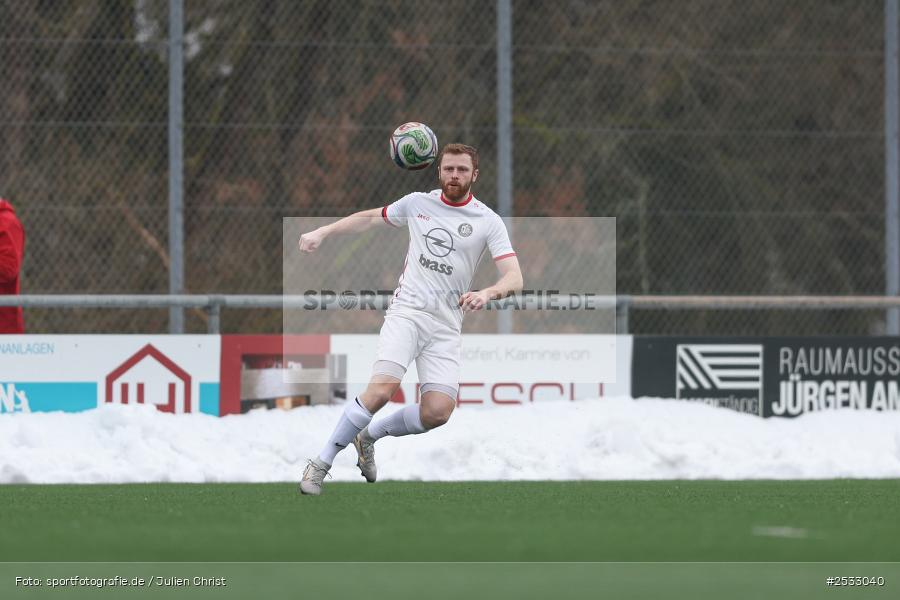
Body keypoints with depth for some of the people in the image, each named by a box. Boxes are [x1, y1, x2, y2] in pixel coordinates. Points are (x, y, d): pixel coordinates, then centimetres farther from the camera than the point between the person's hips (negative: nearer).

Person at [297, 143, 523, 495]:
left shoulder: (488, 222, 1)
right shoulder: (417, 203, 8)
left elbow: (514, 278, -8)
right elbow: (370, 218, 26)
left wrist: (488, 293, -29)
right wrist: (323, 232, 20)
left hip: (446, 325, 1)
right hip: (407, 310, -1)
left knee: (437, 412, -13)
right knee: (382, 389, -24)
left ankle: (369, 436, 15)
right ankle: (322, 464, -12)